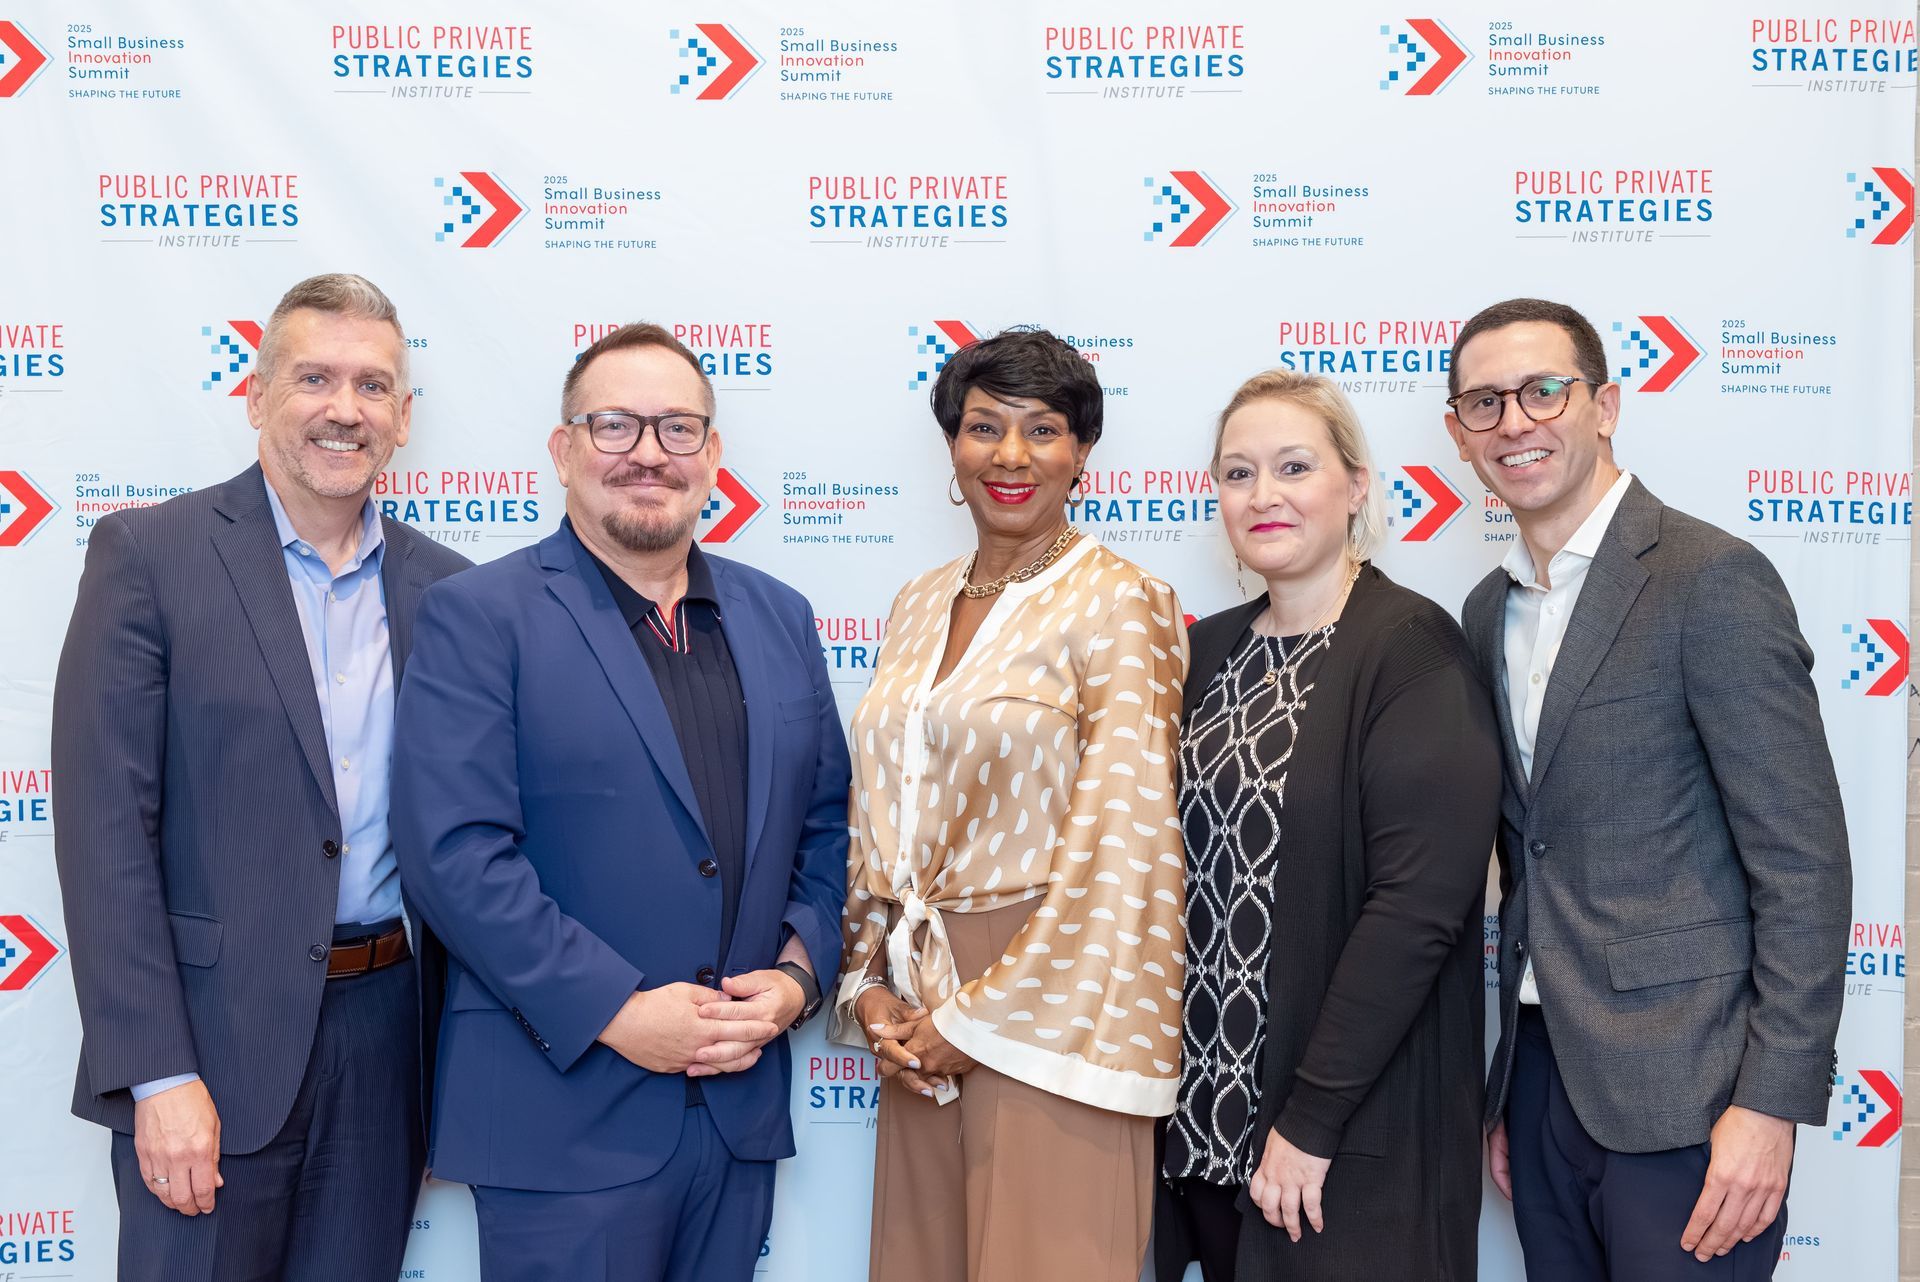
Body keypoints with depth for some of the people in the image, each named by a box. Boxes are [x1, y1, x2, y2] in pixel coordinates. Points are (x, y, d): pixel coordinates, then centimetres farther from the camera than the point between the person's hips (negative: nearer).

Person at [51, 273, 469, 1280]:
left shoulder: (443, 587, 6)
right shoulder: (148, 553, -5)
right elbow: (104, 825, -10)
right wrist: (158, 1075, -14)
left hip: (387, 1036, 4)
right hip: (212, 1045, -3)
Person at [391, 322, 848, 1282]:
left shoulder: (779, 619, 10)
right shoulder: (478, 617, -6)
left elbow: (828, 827, 11)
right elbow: (454, 852, -14)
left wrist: (797, 974, -4)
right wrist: (616, 1011, -17)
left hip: (741, 1105, 5)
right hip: (563, 1120, -5)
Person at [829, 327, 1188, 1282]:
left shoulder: (1117, 603, -9)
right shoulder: (918, 606, 10)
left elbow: (1119, 840, -14)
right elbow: (876, 813, 13)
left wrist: (979, 1017, -12)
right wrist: (871, 983, 1)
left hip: (1045, 1011, -6)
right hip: (917, 1023, 6)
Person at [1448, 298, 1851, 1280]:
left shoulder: (1711, 578, -11)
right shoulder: (1488, 613, 10)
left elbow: (1803, 860, -13)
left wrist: (1772, 1101, -16)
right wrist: (1507, 1090, 14)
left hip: (1680, 1094, -6)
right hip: (1542, 1079, 6)